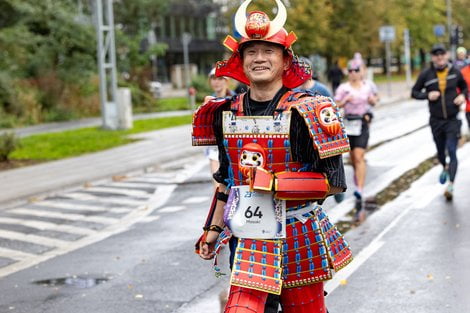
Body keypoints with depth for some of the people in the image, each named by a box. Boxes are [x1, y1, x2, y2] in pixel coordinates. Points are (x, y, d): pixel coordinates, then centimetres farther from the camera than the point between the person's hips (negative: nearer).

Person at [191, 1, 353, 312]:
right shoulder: (227, 114, 6)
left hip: (300, 237, -3)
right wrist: (214, 228, 18)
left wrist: (274, 184, -18)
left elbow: (334, 182, -12)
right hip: (248, 240, 3)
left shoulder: (308, 111, -10)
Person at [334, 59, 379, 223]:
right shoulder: (343, 88, -1)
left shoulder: (367, 86, 6)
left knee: (359, 157, -16)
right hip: (348, 124, 1)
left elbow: (373, 102, 19)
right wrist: (345, 100, -22)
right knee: (354, 159, 9)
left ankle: (359, 191, -22)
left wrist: (372, 100, -3)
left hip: (363, 124, -1)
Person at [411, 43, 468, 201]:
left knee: (452, 151, -13)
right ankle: (445, 168, 50)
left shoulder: (455, 72, -1)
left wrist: (462, 95, -6)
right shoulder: (426, 74, -5)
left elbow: (464, 86, 16)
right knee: (440, 151, 17)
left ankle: (451, 185, -19)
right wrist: (427, 95, -15)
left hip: (453, 120, -2)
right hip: (436, 121, 2)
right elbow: (414, 92, 3)